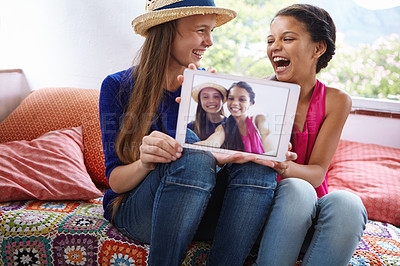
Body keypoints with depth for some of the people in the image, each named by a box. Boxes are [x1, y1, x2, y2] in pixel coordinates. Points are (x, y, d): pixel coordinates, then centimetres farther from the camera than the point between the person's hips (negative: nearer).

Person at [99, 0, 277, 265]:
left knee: (258, 169, -25)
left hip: (199, 212, 3)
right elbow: (115, 182, -9)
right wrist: (144, 163, -32)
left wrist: (224, 157, -26)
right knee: (191, 155, -33)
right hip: (134, 211, -3)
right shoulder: (118, 86, -7)